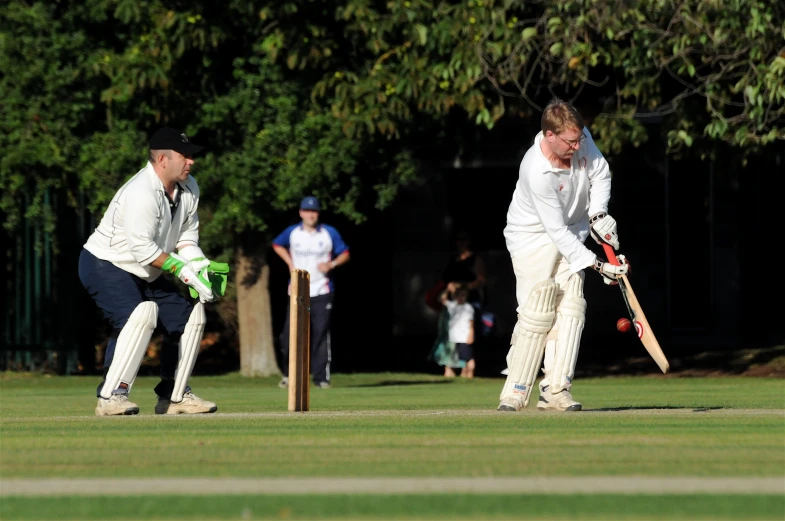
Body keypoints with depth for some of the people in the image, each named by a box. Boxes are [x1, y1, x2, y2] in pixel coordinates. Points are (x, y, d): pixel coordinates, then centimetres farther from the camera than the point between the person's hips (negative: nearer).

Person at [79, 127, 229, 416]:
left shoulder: (188, 189, 1)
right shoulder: (142, 193, -28)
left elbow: (187, 235, 8)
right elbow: (143, 249, -30)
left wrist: (200, 266, -11)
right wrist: (184, 271, -26)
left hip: (145, 274, 10)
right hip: (105, 265, -10)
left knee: (189, 312, 9)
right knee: (140, 314, -32)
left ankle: (174, 395, 19)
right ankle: (111, 396, -30)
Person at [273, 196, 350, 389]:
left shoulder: (330, 233, 0)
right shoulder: (292, 233, 3)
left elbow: (344, 254, 7)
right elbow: (277, 245, 22)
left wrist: (332, 264, -12)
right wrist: (290, 263, 7)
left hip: (321, 292, -1)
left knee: (321, 334, -6)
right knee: (289, 334, -1)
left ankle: (321, 377, -2)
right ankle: (288, 373, 16)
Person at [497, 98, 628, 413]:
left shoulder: (580, 138, -16)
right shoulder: (537, 172, -34)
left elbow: (600, 174, 1)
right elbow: (558, 232, -31)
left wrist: (598, 213, -16)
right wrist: (597, 266, -31)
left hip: (572, 234, 6)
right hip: (533, 237, -6)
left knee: (571, 305, -8)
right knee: (538, 312, -17)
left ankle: (555, 390, -12)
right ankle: (515, 392, -8)